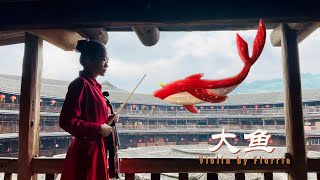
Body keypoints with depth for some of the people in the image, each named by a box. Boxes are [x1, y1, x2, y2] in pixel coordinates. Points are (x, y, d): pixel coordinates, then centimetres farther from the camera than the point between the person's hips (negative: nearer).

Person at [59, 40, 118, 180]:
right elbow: (67, 121, -22)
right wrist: (99, 129, -17)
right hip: (85, 152, -9)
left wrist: (107, 120, 3)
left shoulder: (93, 85, 12)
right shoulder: (80, 84, -15)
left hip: (96, 149, 9)